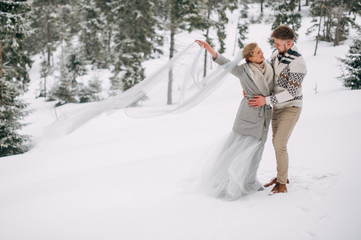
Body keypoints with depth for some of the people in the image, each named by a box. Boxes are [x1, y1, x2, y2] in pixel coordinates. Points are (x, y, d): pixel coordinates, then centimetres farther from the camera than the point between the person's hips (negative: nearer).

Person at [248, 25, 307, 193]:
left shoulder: (298, 63, -26)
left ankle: (282, 184, 4)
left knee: (280, 145, -10)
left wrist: (266, 100, -28)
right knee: (276, 142, 16)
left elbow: (291, 92, -26)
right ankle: (281, 176, 32)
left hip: (291, 108, -8)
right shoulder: (277, 54, 0)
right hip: (277, 106, 8)